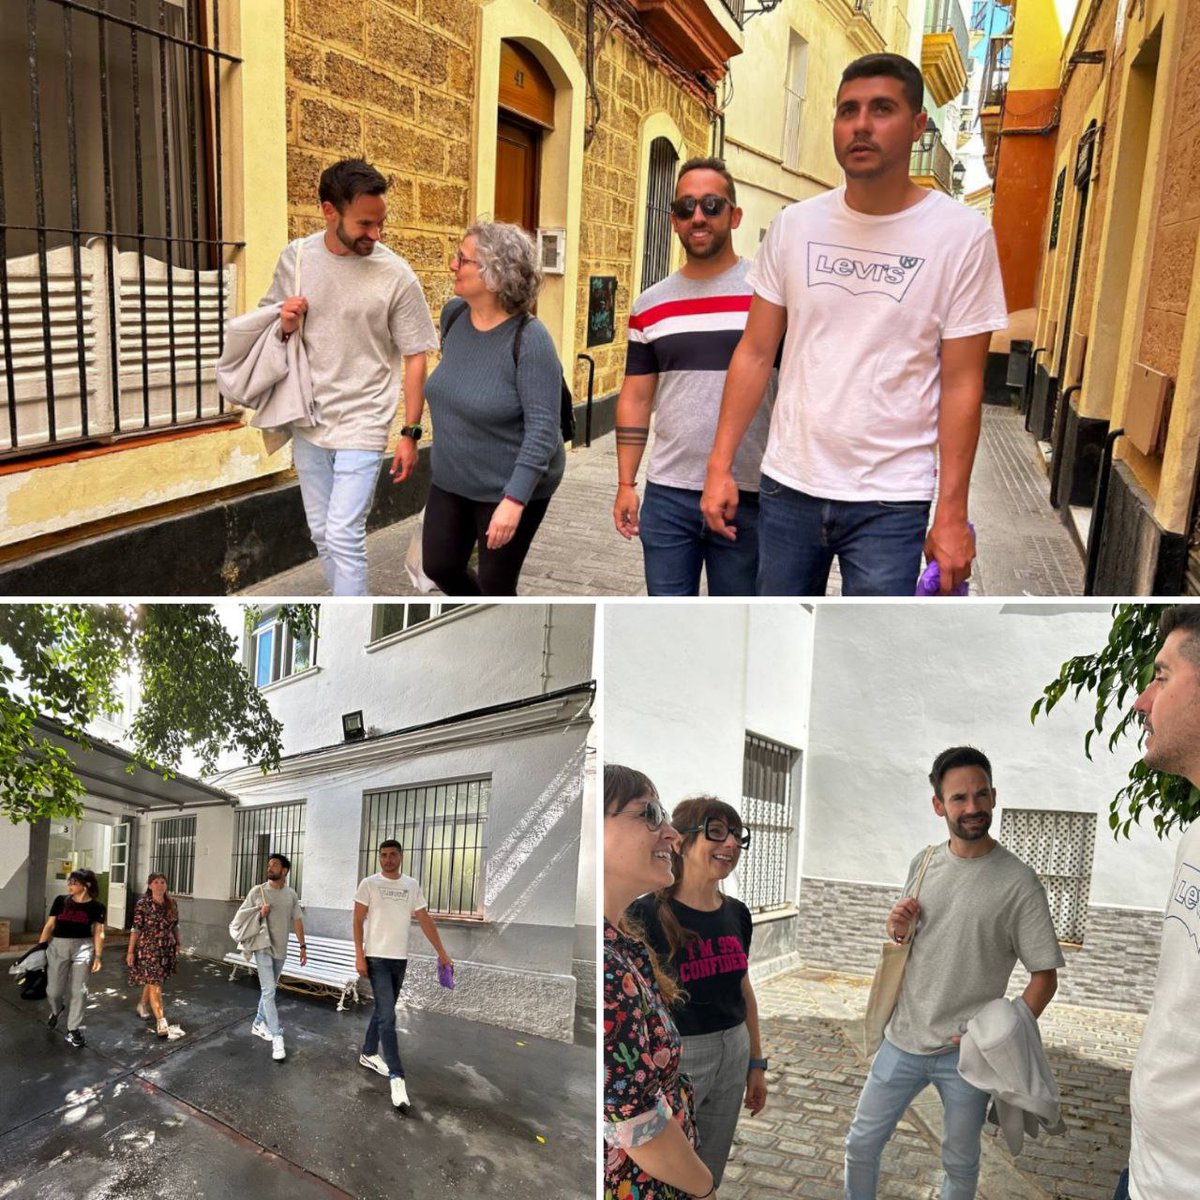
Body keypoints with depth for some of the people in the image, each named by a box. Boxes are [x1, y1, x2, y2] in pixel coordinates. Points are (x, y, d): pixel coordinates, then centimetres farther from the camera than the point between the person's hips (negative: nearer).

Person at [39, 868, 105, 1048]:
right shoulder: (60, 901, 1)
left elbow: (98, 933, -1)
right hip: (58, 946, 1)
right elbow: (49, 926, 5)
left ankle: (74, 1030, 13)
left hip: (83, 948, -1)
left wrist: (98, 956, -6)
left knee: (78, 991, 0)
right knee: (54, 990, 4)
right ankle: (56, 1010, 40)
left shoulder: (96, 907, -3)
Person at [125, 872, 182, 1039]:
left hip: (167, 949, 5)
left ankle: (142, 1004, 43)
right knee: (155, 983, -8)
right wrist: (130, 951, -9)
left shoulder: (172, 903, 3)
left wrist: (177, 944, 14)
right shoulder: (142, 904, -10)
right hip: (148, 948, -5)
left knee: (152, 980, 18)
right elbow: (136, 928, -9)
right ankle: (160, 1020, -8)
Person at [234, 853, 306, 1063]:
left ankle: (258, 1024, 33)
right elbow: (241, 914, 2)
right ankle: (277, 1038, -11)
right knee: (269, 991, -10)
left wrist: (303, 946, 3)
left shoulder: (291, 895, 4)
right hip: (263, 948, -4)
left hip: (281, 950, 4)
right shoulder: (257, 891, -4)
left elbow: (297, 920, 6)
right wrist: (258, 912, -17)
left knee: (269, 989, 16)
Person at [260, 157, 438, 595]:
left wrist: (410, 433, -7)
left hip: (363, 425, -4)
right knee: (322, 534, 15)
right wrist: (284, 326, -12)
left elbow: (414, 358, -6)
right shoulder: (296, 258, -1)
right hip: (308, 422, 5)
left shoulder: (396, 275, -12)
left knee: (343, 535, -10)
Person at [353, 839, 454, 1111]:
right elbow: (358, 921, -5)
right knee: (387, 1016, -10)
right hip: (377, 958, -5)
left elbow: (425, 920, 7)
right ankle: (397, 1076, -10)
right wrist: (359, 955, -12)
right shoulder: (369, 884, -6)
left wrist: (442, 953, 4)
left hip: (400, 959, 5)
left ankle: (368, 1053, 36)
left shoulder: (412, 886, 5)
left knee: (382, 1010, 17)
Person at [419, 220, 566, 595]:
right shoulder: (453, 314, -3)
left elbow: (543, 428, -28)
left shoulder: (529, 338, -25)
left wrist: (515, 498, -33)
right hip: (452, 479, 7)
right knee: (439, 566, 14)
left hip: (511, 486, -7)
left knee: (496, 584, 4)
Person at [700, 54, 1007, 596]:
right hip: (786, 487, 3)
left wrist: (951, 513, -9)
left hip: (889, 501, -3)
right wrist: (719, 465, -1)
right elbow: (756, 352, 4)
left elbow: (961, 384, -6)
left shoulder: (961, 235, -6)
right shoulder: (794, 224, 2)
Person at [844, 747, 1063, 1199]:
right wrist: (896, 930, -6)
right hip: (903, 1039, 4)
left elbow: (1044, 977, -10)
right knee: (861, 1145, 13)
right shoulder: (923, 864, 2)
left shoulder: (1019, 882, -13)